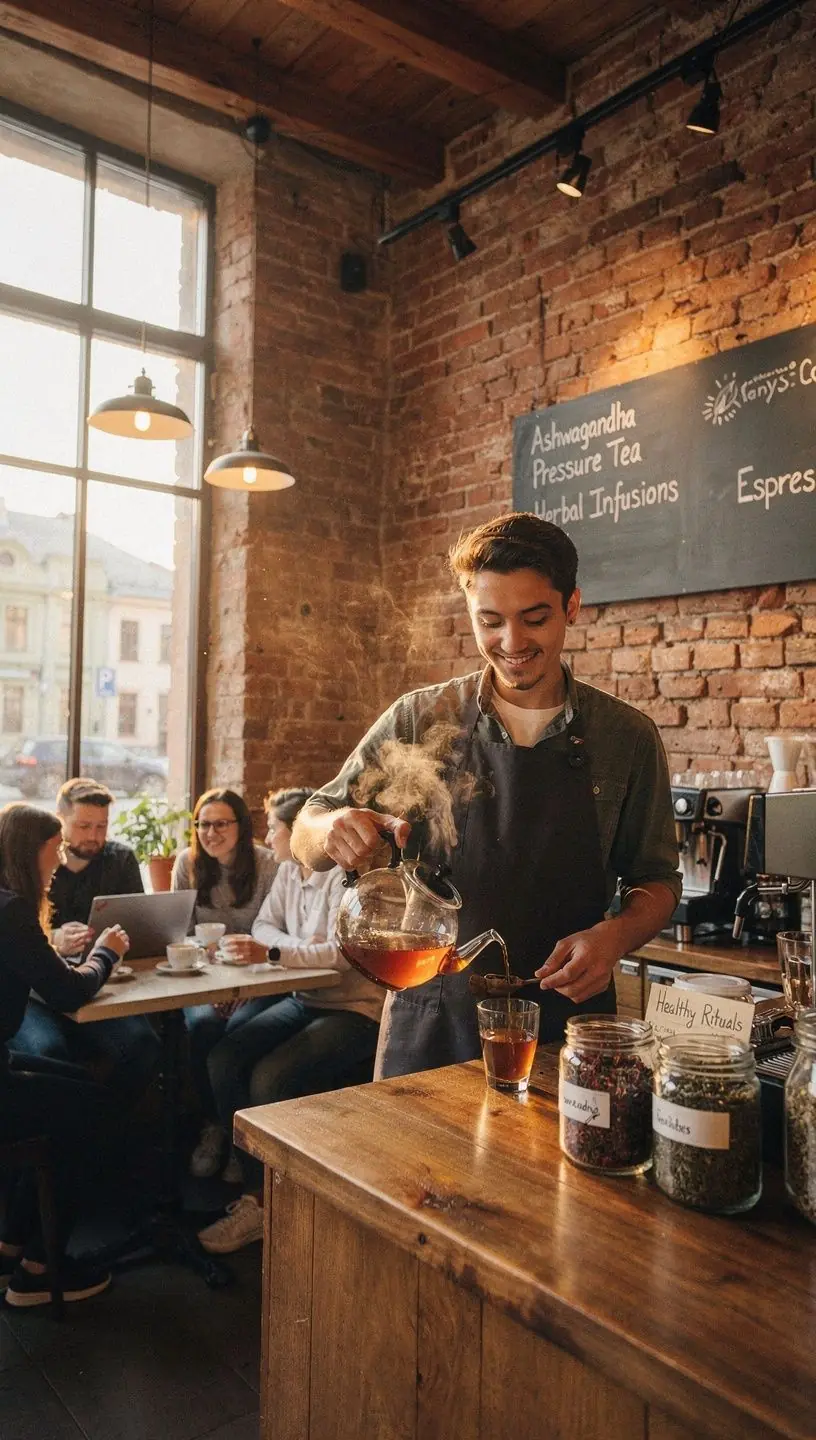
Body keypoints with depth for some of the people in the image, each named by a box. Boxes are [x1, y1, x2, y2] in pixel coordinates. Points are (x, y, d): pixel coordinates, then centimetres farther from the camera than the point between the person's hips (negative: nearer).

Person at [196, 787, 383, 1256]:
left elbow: (342, 953, -25)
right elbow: (264, 925, 10)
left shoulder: (343, 878, -17)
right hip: (304, 1001, 8)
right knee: (224, 1059, -11)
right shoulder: (289, 871, 9)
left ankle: (261, 1203, -4)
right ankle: (258, 1188, -2)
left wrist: (275, 952, -31)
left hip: (355, 1010, -8)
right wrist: (299, 947, -9)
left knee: (269, 1077, -25)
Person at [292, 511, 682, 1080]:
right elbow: (306, 836, -2)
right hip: (429, 1027, 0)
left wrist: (616, 935, -16)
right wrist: (332, 830, -25)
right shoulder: (419, 719, -5)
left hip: (567, 1025, 1)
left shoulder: (628, 737, -3)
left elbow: (656, 879, 5)